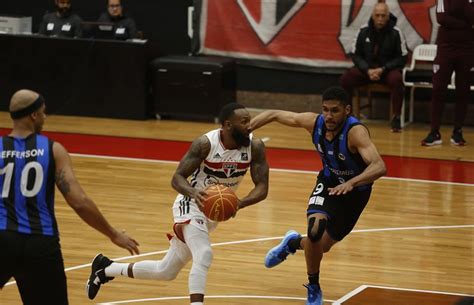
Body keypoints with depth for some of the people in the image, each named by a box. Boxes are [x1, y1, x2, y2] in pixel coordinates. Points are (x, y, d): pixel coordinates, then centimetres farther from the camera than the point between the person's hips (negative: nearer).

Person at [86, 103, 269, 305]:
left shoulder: (255, 146, -15)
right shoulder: (205, 144, -24)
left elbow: (262, 187, -15)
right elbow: (177, 178, -21)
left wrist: (240, 203, -35)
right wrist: (194, 192, -43)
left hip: (216, 210, 6)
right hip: (192, 204, -5)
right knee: (204, 255, -33)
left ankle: (105, 269, 34)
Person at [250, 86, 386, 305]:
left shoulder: (356, 132, -35)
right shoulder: (314, 122, -21)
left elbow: (379, 167, -49)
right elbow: (274, 114, -8)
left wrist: (351, 183, -64)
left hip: (356, 190, -2)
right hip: (329, 182, 2)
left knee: (322, 246, 8)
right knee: (316, 228, -24)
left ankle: (293, 243, 45)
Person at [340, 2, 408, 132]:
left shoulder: (395, 32, -10)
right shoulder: (364, 31, -4)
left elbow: (402, 58, -6)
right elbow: (355, 54, 2)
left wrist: (383, 69, -18)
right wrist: (368, 70, -14)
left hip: (388, 69, -2)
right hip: (366, 69, 2)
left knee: (396, 80, -35)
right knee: (346, 78, -23)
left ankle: (396, 118, -24)